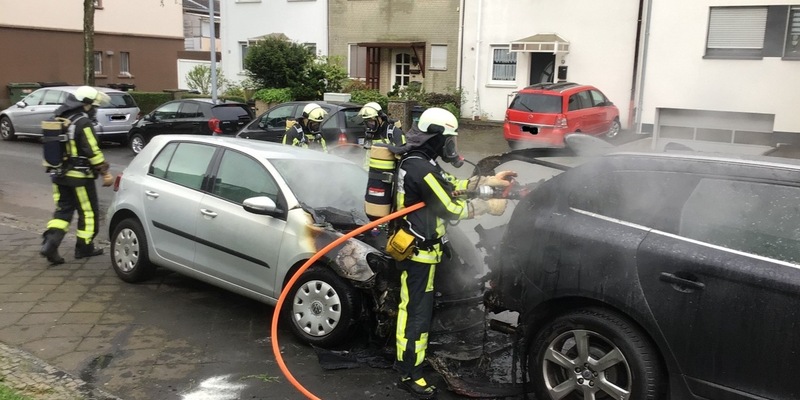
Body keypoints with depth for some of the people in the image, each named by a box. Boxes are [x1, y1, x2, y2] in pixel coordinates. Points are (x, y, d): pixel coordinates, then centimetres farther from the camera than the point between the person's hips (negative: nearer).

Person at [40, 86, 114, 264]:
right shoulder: (83, 123, -15)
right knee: (88, 212, 6)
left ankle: (50, 243, -5)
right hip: (80, 177, -7)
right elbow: (93, 151, -20)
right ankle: (84, 247, 15)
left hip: (60, 176, 8)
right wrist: (105, 172, -15)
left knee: (63, 211, 12)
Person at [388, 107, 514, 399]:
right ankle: (409, 375, 6)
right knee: (417, 312, -3)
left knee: (414, 307, 20)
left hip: (417, 245, 11)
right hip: (417, 250, -11)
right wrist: (489, 206, -9)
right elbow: (452, 208, -22)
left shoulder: (417, 160, 9)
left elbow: (450, 186, 15)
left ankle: (411, 359, 35)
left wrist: (489, 181, 10)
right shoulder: (422, 169, -25)